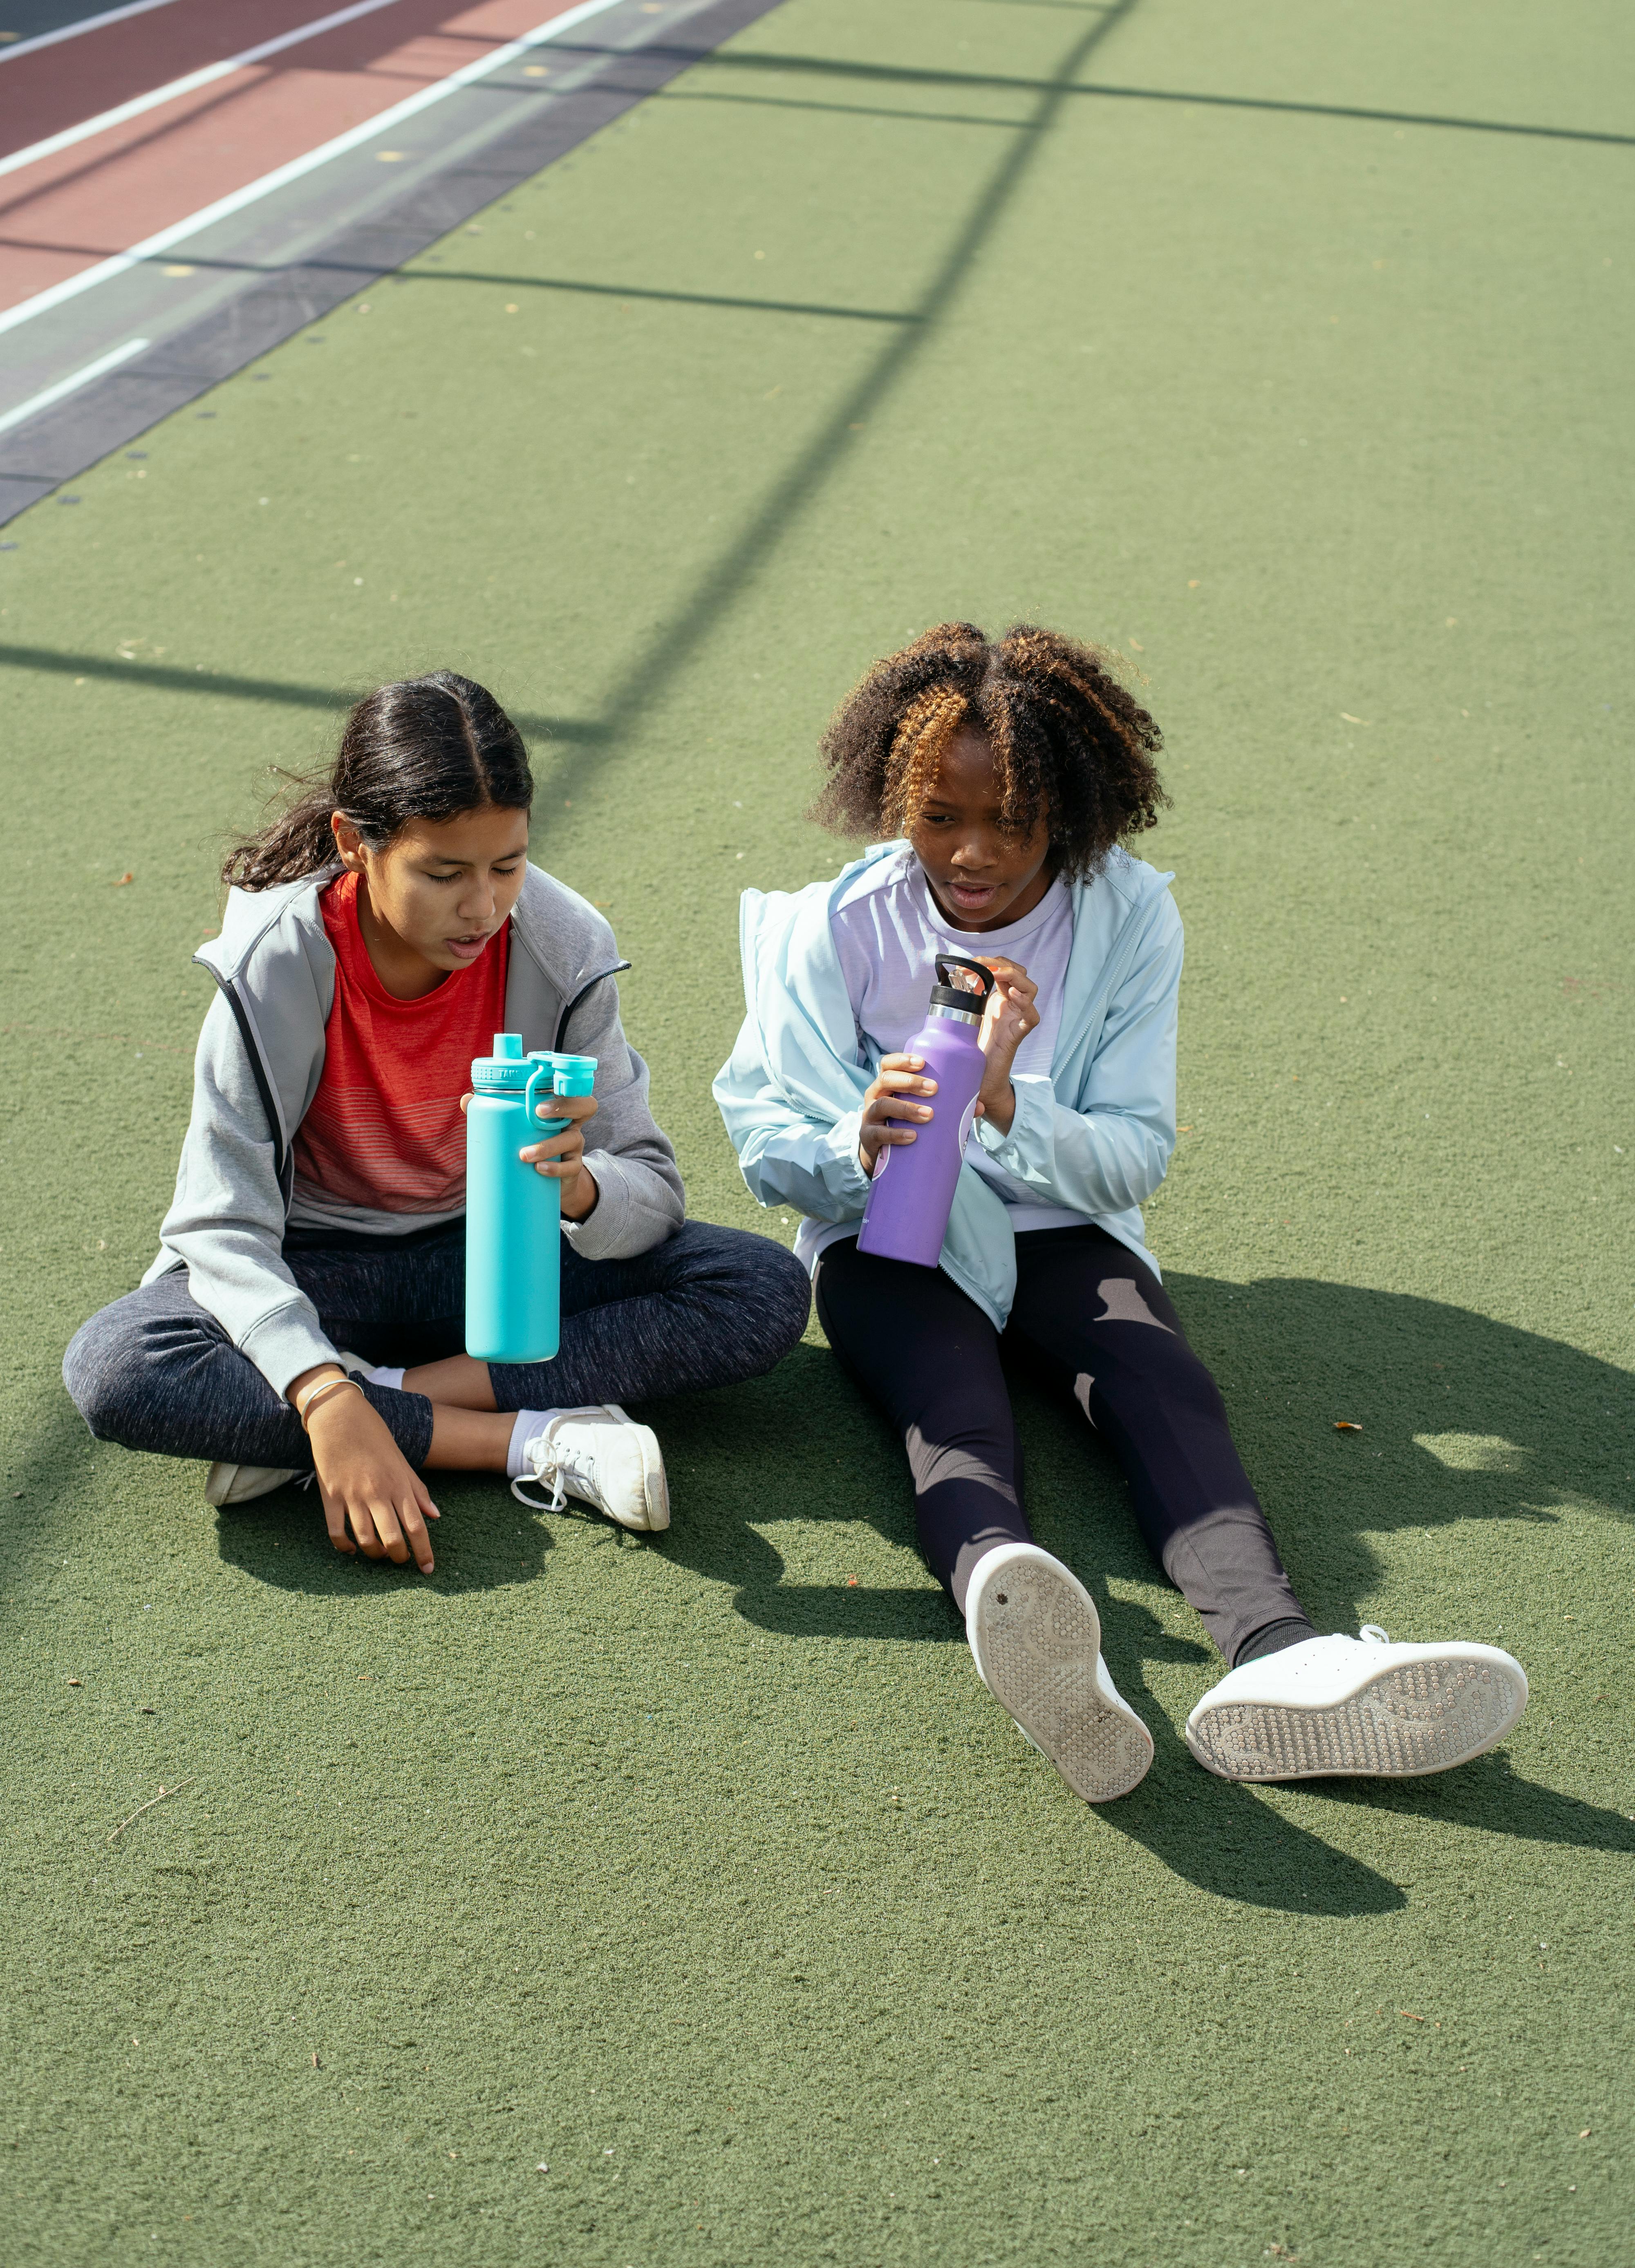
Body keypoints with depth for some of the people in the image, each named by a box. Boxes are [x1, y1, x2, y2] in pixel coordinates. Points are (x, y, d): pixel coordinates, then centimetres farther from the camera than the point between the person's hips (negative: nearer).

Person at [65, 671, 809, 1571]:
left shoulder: (561, 946, -16)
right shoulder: (275, 964, -21)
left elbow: (653, 1193, -11)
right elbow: (223, 1227, -23)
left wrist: (578, 1185, -36)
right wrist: (329, 1401, -39)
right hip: (318, 1271, -2)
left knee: (768, 1293, -20)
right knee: (113, 1368, -31)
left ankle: (335, 1415, -24)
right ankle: (536, 1442, -27)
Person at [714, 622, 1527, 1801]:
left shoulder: (1130, 917, -4)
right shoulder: (839, 928, -4)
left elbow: (1137, 1160, -5)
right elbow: (769, 1146, -3)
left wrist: (1008, 1102, -26)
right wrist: (859, 1148, -28)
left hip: (1061, 1230, 2)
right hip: (886, 1237, -1)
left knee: (1167, 1385, -31)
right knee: (955, 1407, -35)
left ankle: (1277, 1653, -58)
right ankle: (1010, 1604, -69)